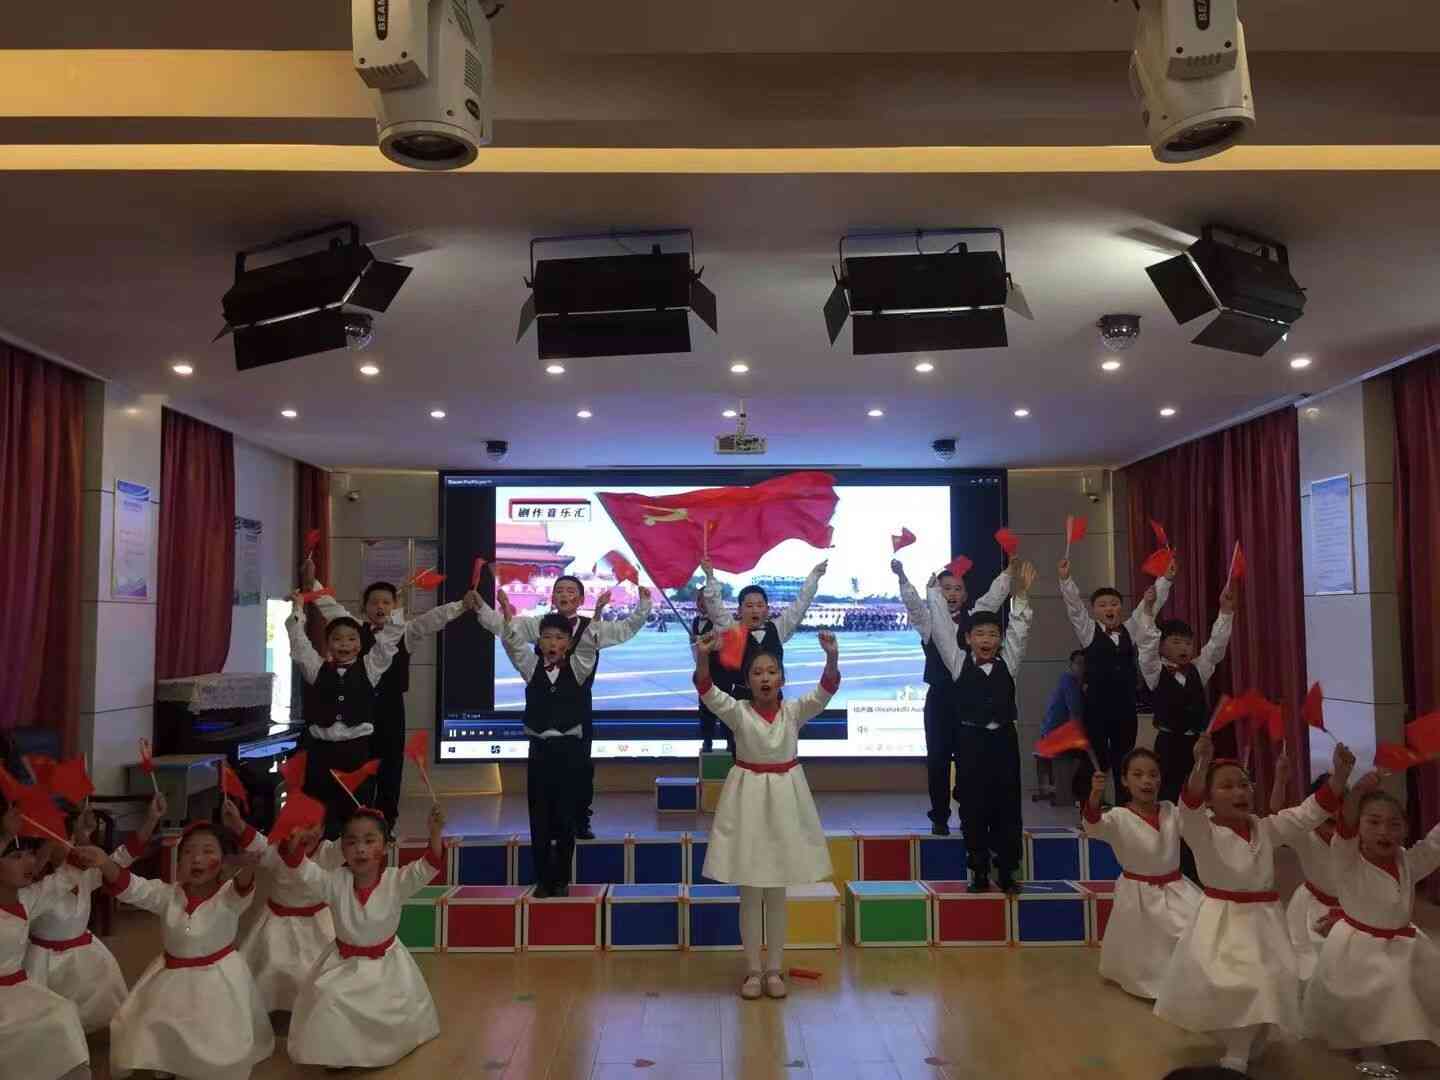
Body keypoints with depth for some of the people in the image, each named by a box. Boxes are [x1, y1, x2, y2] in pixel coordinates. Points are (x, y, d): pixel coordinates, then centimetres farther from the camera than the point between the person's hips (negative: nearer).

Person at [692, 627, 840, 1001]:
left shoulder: (794, 711, -3)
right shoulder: (738, 711, -7)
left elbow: (825, 692, -20)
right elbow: (708, 692, -24)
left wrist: (832, 657, -39)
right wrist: (702, 658, -44)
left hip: (784, 798, 1)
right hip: (748, 798, -1)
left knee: (777, 892, 11)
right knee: (750, 893, 5)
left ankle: (774, 969, 21)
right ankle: (753, 970, 17)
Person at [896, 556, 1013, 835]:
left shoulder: (973, 618, 9)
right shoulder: (929, 621, 2)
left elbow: (994, 596, 1)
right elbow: (912, 601, -13)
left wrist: (1009, 568, -11)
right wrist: (901, 576, -30)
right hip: (939, 697, -1)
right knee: (938, 758, 3)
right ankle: (940, 817, 13)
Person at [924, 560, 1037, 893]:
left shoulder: (1007, 663, 7)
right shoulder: (959, 663, 2)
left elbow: (1018, 631, -1)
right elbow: (941, 628, -3)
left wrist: (1022, 595, -12)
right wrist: (935, 589, -6)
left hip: (1003, 740, 2)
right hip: (971, 740, -2)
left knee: (1007, 806, 5)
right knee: (973, 807, 3)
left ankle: (1007, 872, 14)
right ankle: (979, 872, 12)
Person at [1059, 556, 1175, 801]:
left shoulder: (1129, 630, 10)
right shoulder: (1088, 631, 0)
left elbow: (1151, 604, 8)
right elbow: (1074, 605, -12)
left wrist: (1166, 578, 0)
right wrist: (1065, 578, -26)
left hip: (1126, 708, 3)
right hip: (1096, 708, -3)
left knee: (1123, 766, 10)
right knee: (1097, 765, 1)